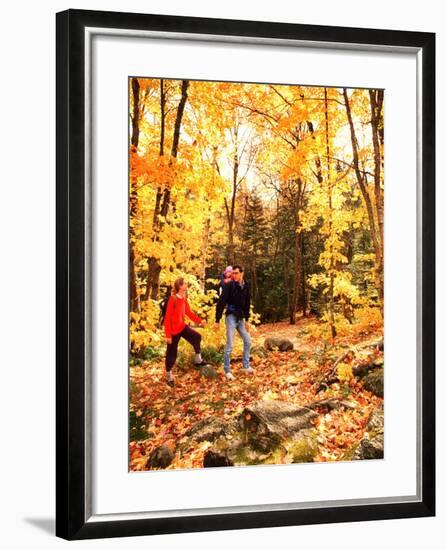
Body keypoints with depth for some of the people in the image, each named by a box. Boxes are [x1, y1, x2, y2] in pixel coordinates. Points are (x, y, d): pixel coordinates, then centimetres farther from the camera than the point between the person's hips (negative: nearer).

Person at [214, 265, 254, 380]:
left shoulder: (246, 286, 4)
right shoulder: (229, 285, -14)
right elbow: (221, 303, -15)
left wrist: (246, 319, 14)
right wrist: (217, 320, -18)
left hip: (240, 318, 6)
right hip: (231, 317, -6)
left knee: (247, 341, 10)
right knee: (230, 345, -6)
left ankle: (246, 366, 21)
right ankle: (227, 370, 1)